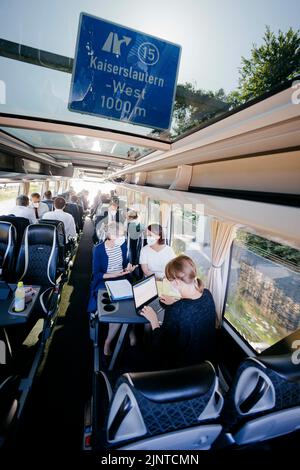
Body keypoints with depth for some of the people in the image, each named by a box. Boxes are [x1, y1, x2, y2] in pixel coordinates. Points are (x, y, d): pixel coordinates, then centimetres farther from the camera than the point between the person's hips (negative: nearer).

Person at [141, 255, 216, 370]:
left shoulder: (175, 311, -36)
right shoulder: (207, 295, -16)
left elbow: (161, 346, -20)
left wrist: (153, 320, -8)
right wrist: (175, 303, 13)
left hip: (182, 366, -6)